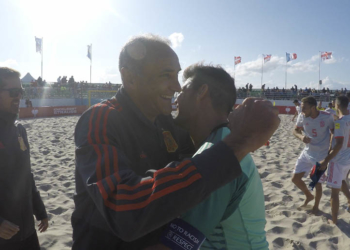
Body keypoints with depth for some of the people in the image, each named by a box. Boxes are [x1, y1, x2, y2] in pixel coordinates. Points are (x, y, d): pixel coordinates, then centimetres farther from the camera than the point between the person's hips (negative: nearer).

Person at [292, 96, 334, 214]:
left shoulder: (327, 117, -20)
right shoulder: (302, 117, -12)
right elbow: (295, 130, 4)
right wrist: (301, 137, -21)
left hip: (322, 155, -4)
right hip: (307, 152, 4)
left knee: (317, 182, 6)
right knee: (295, 178, 5)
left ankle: (316, 206, 33)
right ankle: (309, 196, 35)